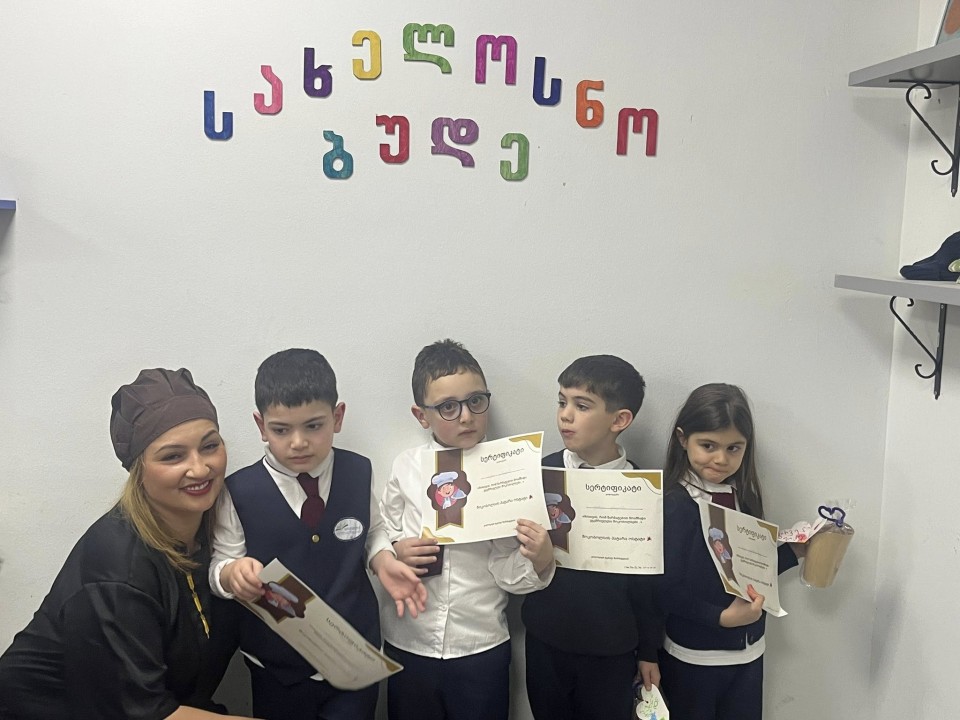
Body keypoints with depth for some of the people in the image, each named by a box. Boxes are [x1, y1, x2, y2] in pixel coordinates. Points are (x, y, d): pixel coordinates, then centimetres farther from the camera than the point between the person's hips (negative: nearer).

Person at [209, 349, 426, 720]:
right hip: (278, 671, -1)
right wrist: (234, 573, -29)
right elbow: (218, 565, -8)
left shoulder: (358, 473, -6)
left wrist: (384, 560, -10)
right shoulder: (239, 492, -15)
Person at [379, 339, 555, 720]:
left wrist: (540, 558, -29)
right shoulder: (405, 468, -6)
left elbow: (509, 574, -10)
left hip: (481, 649, -1)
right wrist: (396, 553, -15)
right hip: (408, 644, 2)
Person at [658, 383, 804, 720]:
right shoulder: (675, 505, -20)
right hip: (693, 655, -5)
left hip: (748, 650, 6)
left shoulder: (742, 497, -1)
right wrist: (721, 617, -25)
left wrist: (796, 550, 4)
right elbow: (666, 589, -19)